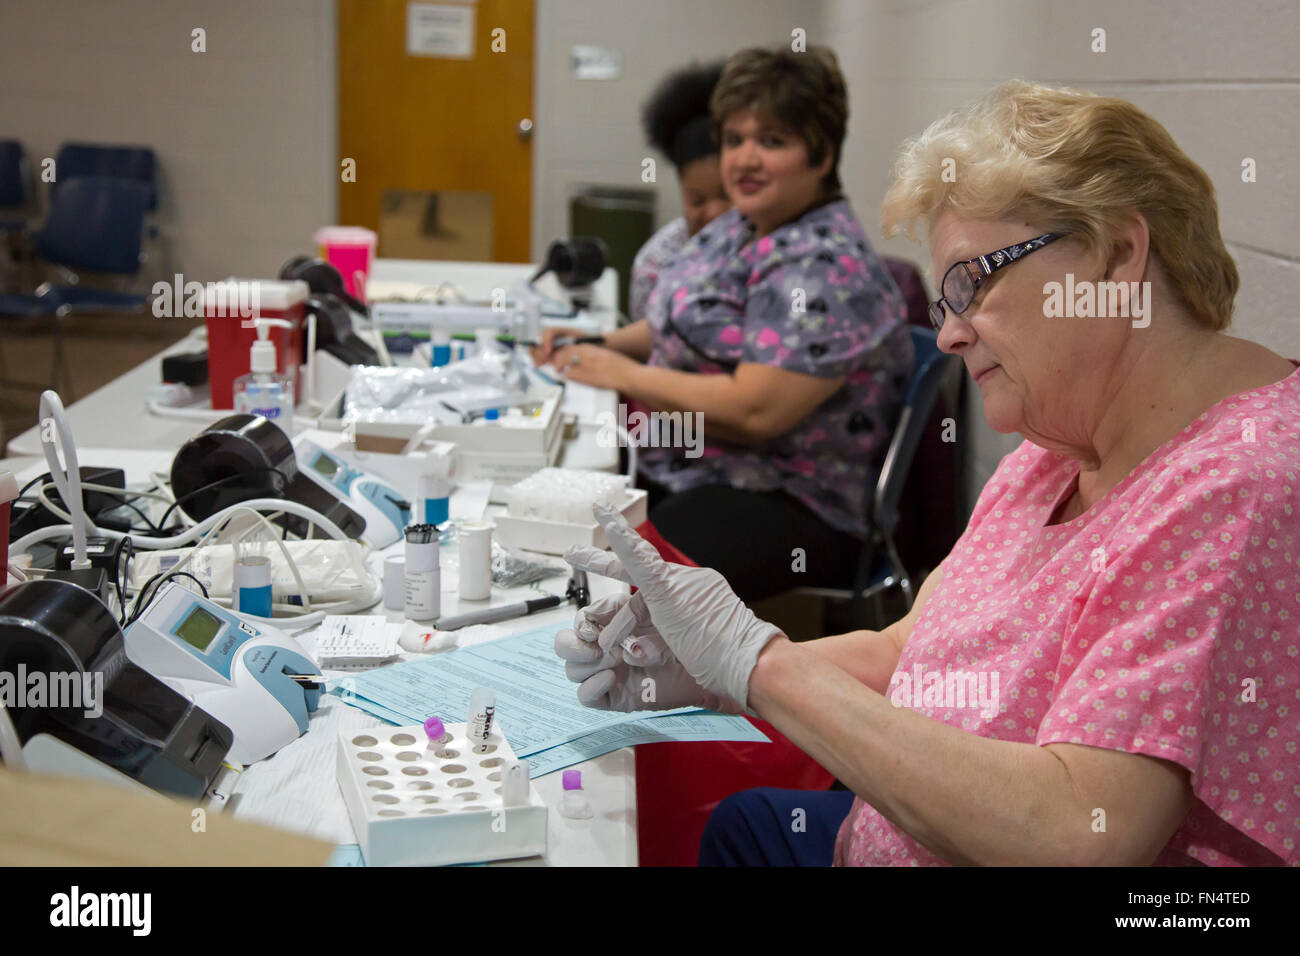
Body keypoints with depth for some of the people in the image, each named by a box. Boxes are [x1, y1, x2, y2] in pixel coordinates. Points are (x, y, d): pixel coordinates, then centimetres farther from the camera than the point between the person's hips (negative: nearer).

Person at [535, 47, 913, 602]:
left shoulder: (826, 266, -18)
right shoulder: (737, 229, 13)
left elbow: (755, 410, -26)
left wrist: (623, 374, -14)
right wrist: (598, 345, 8)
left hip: (788, 509, -9)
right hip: (677, 470, 10)